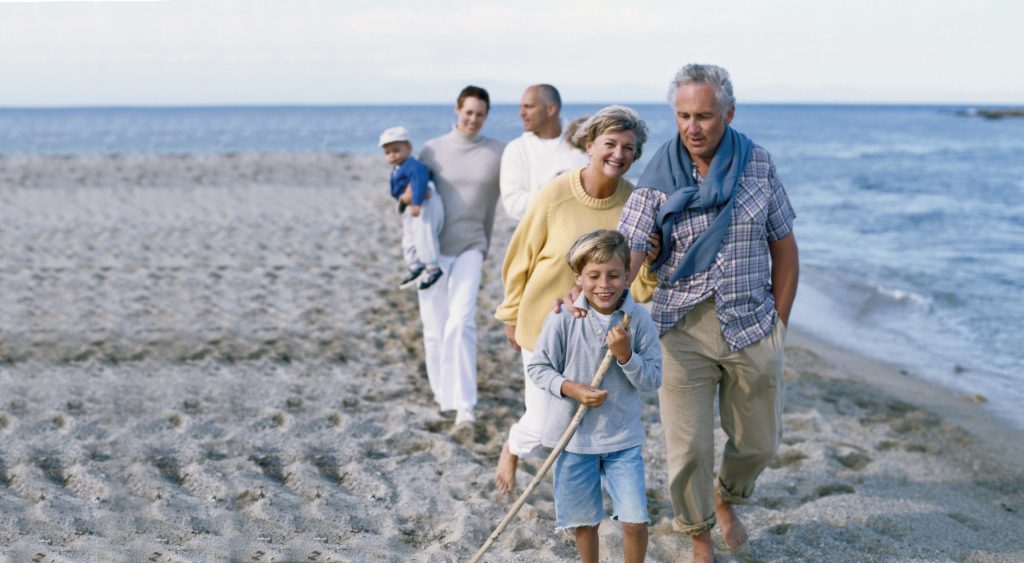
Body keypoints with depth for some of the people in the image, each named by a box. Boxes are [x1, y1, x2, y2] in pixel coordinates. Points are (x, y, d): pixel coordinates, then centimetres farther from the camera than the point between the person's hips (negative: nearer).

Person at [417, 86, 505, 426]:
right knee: (435, 327, 6)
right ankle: (442, 391, 27)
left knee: (461, 323, -16)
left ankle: (465, 403, -11)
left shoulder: (498, 152, 0)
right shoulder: (433, 149, 2)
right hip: (433, 247, 1)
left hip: (470, 247, -1)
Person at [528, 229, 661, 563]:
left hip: (623, 438, 0)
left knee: (635, 521, -3)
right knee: (585, 520, 14)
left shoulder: (639, 321, -8)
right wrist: (572, 389, -18)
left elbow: (653, 380, -6)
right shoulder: (562, 320, -12)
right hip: (574, 436, 0)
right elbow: (538, 367, -3)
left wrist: (626, 355, -22)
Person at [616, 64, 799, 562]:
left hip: (752, 329, 2)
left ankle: (725, 497, 46)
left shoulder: (759, 165, -1)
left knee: (758, 442, 14)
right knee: (688, 448, 2)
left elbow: (784, 250, 5)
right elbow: (628, 250, -17)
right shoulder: (659, 176, -6)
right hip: (683, 329, -2)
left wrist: (779, 324, 3)